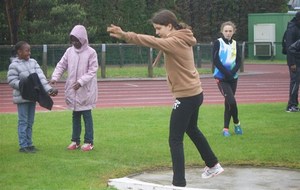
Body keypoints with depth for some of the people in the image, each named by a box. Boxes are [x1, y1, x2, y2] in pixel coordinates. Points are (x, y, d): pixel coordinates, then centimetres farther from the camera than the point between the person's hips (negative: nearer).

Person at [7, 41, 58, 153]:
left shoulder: (33, 62, 5)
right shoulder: (14, 65, -11)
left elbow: (41, 77, -2)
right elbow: (11, 81, -14)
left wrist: (49, 89, -13)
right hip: (22, 97, -6)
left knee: (30, 122, 12)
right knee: (23, 121, -2)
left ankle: (29, 144, 21)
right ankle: (23, 146, 3)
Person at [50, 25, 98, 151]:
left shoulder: (91, 52, -10)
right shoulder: (69, 51, 4)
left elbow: (92, 71, -12)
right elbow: (61, 65, 7)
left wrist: (81, 82, -22)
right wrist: (55, 77, -9)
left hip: (86, 90, -5)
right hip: (72, 90, 5)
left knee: (87, 115, 2)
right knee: (75, 115, 12)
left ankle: (89, 141, 9)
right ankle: (75, 141, 20)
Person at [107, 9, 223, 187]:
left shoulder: (175, 42, -21)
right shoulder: (182, 39, 10)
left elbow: (152, 41, -35)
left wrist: (125, 35, -45)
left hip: (186, 96, -10)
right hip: (195, 93, 10)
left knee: (175, 140, -6)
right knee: (192, 130, 29)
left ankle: (179, 183, -5)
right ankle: (213, 165, 45)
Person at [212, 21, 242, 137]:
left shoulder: (235, 44, 9)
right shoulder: (218, 43, -4)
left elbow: (239, 61, 3)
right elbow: (216, 60, -10)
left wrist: (232, 72, -14)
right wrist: (226, 73, -18)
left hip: (233, 77, 4)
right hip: (221, 77, -4)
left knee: (228, 103, 7)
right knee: (231, 101, -16)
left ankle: (226, 128, 15)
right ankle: (236, 123, 5)